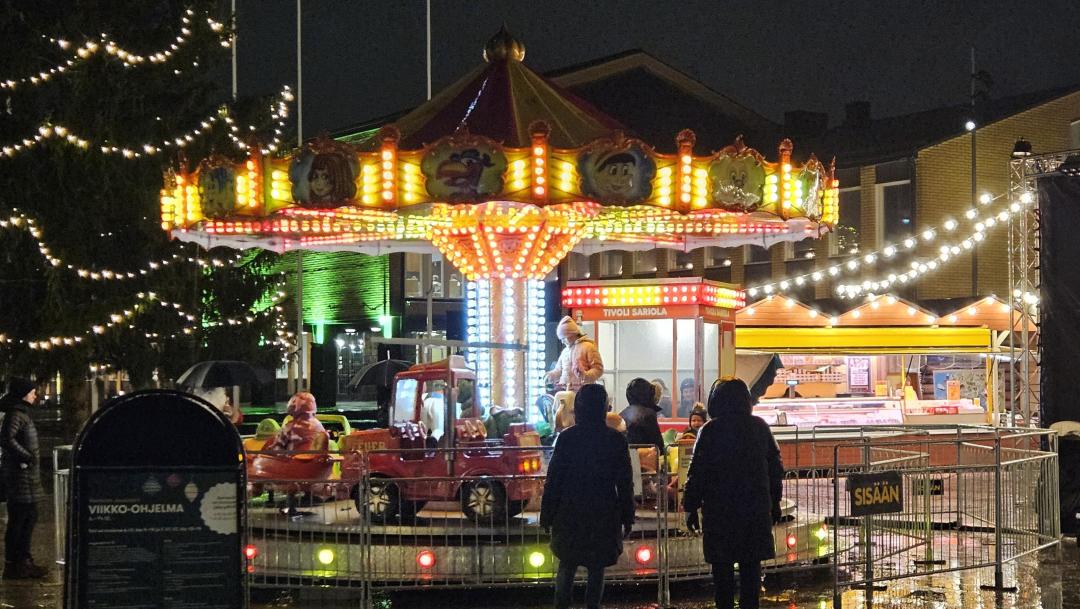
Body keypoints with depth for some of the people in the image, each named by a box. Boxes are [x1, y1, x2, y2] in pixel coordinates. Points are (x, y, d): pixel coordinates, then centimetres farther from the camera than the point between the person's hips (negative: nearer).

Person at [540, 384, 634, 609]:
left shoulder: (567, 438, -7)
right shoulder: (616, 440, -5)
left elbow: (553, 480, -4)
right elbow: (625, 483, 0)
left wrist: (547, 514, 3)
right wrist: (627, 518, 8)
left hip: (570, 515, 0)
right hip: (604, 516, 0)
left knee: (567, 565, 12)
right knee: (597, 569, 8)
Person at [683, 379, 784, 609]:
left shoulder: (710, 431, -7)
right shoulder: (760, 427, 4)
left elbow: (697, 471, -8)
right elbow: (775, 466, 9)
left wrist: (691, 506, -1)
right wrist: (775, 501, 17)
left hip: (720, 510, -3)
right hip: (756, 508, 3)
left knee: (722, 565, 2)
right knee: (751, 564, 9)